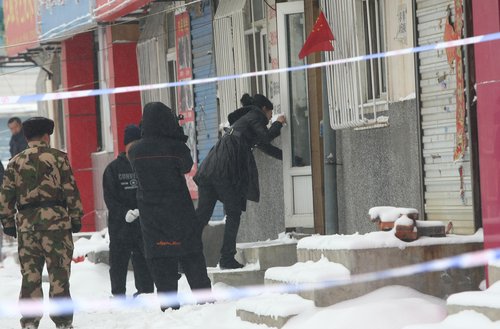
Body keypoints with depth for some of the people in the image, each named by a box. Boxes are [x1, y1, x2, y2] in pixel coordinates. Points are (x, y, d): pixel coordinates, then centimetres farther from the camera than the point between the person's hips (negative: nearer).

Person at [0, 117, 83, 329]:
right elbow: (71, 190, -2)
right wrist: (76, 218, 4)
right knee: (59, 272, 1)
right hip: (55, 218, -3)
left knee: (30, 274, 8)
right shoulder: (58, 157, 1)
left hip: (26, 222, 3)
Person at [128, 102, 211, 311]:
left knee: (160, 260, 5)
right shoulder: (176, 147, -13)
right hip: (180, 213, -2)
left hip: (151, 217, 2)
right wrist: (178, 136, 8)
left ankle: (168, 305, 2)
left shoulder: (136, 151, -6)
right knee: (192, 259, 8)